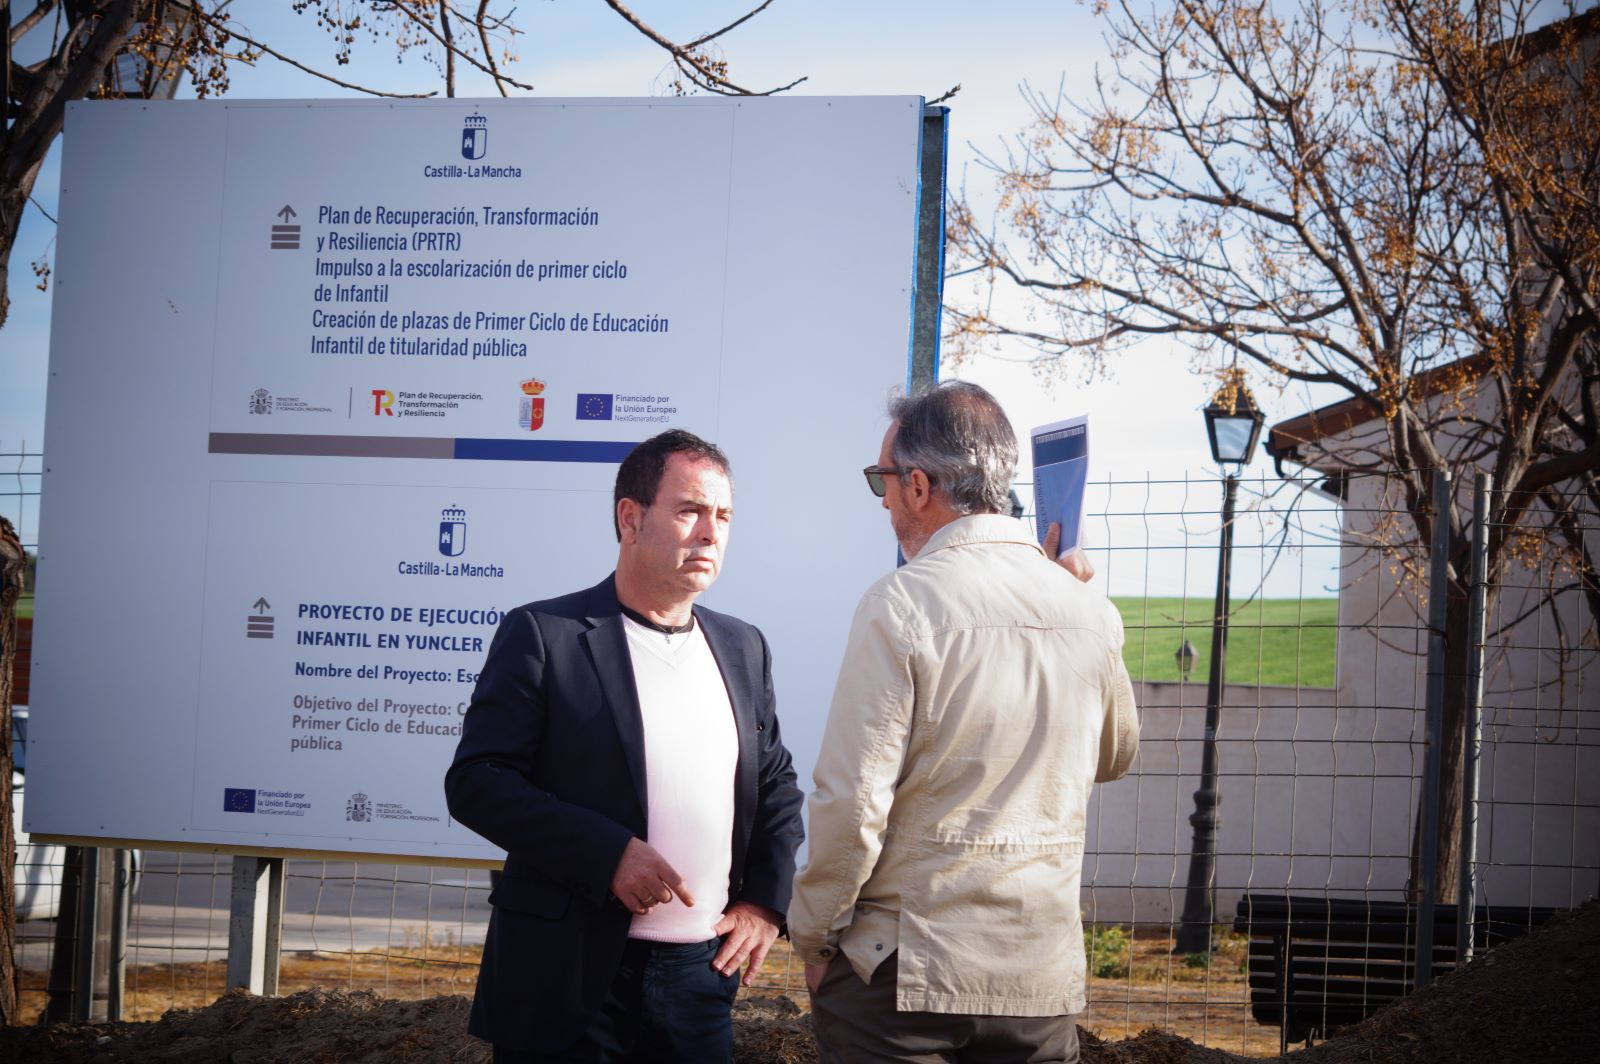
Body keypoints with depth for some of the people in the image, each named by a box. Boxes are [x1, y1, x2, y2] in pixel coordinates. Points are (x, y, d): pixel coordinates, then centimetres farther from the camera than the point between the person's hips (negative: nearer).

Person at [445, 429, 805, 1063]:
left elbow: (777, 783, 22)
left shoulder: (744, 648, 12)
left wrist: (766, 899, 7)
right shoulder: (544, 635, -4)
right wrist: (608, 853, -17)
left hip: (704, 974, 5)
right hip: (569, 980, -4)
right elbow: (476, 782, -9)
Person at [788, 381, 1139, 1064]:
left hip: (904, 975, -5)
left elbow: (852, 803, -16)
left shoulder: (900, 605, -14)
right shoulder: (1090, 611, 2)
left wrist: (813, 937, -2)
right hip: (1044, 977, 5)